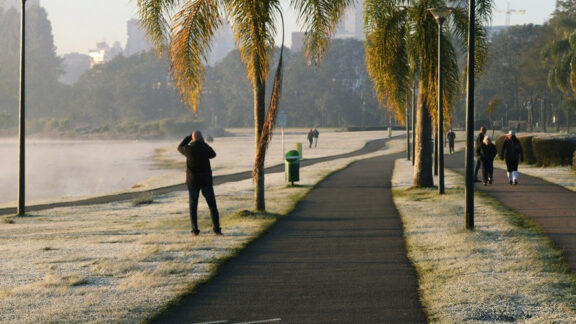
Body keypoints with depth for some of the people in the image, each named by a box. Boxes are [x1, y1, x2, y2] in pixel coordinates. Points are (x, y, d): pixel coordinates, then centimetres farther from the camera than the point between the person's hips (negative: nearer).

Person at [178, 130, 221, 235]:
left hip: (193, 182, 0)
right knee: (212, 205, 6)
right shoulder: (205, 148, -9)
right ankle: (216, 229, -1)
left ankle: (195, 230, 4)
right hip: (206, 181, 0)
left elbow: (180, 148, 15)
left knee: (193, 206, 10)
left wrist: (189, 137, 20)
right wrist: (204, 143, 17)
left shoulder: (189, 149, -10)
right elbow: (213, 155, 16)